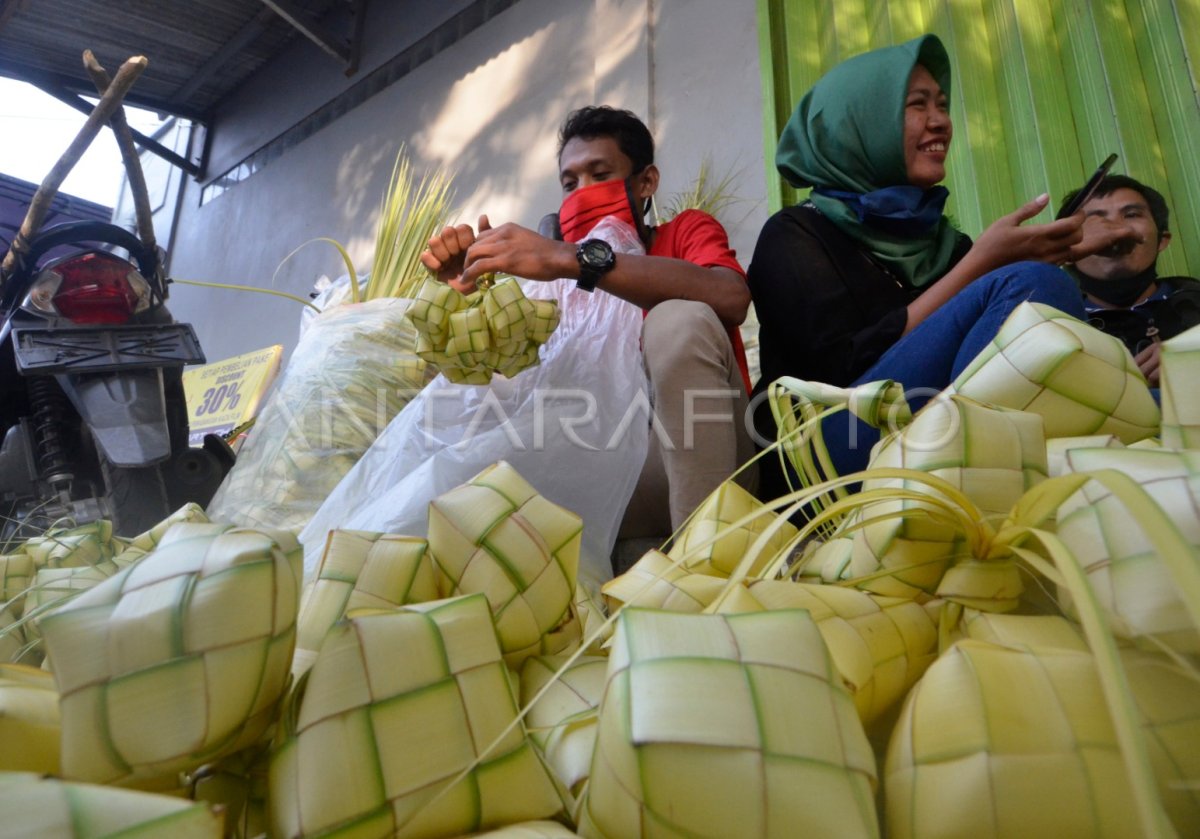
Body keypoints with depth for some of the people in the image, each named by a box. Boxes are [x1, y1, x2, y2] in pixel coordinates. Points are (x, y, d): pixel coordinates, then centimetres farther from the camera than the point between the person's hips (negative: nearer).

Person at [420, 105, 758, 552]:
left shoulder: (687, 230, 7)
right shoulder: (567, 277, 18)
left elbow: (730, 297, -18)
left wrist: (573, 258, -25)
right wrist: (465, 284, -8)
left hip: (705, 463, -2)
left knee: (680, 319, -28)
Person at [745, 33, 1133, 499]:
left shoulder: (941, 237, 20)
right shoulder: (793, 234, 2)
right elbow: (850, 368, -13)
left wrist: (1047, 259, 0)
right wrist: (982, 262, -11)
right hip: (825, 467, -5)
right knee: (1029, 286, -19)